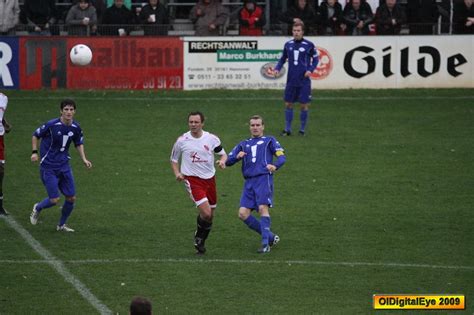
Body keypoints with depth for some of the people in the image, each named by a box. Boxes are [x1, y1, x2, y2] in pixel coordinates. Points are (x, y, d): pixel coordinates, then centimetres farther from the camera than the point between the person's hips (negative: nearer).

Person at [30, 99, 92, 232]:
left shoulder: (76, 127, -3)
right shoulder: (51, 125, -17)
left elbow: (79, 143, 15)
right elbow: (35, 135, -3)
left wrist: (84, 159, 2)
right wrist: (34, 152, -13)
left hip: (64, 166, 5)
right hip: (48, 167, -5)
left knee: (71, 198, 2)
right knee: (54, 199, -9)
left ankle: (61, 225, 24)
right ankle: (37, 208, 24)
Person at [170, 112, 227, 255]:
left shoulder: (212, 138, -2)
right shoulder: (182, 141, -5)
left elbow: (223, 154, 10)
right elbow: (174, 159, 9)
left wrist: (222, 161, -14)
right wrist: (177, 173, -8)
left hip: (209, 178, 4)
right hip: (192, 180, -4)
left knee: (210, 215, 11)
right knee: (206, 213, -19)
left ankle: (201, 241, 33)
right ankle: (199, 237, 9)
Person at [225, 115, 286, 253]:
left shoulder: (269, 141, 16)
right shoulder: (243, 144, 26)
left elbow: (282, 156, 5)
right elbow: (228, 161, 20)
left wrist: (275, 166, -17)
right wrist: (237, 156, -3)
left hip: (264, 178, -5)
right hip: (249, 182, 5)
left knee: (263, 208, -21)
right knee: (243, 214, -8)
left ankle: (265, 244, -21)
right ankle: (270, 237, 2)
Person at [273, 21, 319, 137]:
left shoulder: (309, 45, -4)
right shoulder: (288, 44, 5)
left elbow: (315, 59, 4)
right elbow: (283, 59, 16)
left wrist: (310, 70, -12)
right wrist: (277, 68, -1)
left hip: (304, 81, -3)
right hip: (291, 80, 3)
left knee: (304, 105, 0)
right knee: (288, 104, 5)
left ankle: (302, 129, 12)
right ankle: (287, 129, 14)